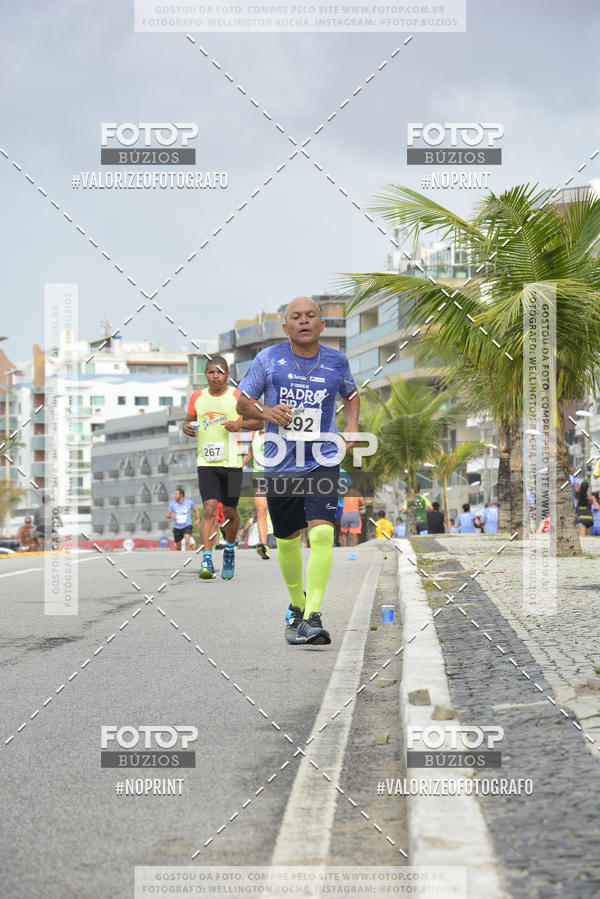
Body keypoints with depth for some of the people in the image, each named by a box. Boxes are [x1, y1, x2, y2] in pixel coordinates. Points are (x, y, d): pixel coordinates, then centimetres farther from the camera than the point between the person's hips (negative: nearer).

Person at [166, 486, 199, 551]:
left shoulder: (189, 502, -5)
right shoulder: (172, 503, -5)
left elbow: (195, 510, 14)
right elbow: (167, 515, -2)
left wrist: (198, 518, -4)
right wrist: (171, 515, -27)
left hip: (187, 526, -2)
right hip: (177, 527, 2)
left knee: (187, 541, -27)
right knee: (178, 546, 11)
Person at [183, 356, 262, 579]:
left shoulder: (238, 397, 0)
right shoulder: (197, 397, 8)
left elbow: (259, 421, 3)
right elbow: (188, 420, 21)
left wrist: (240, 423, -15)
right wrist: (186, 427, -2)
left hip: (231, 462, -1)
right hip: (206, 463, 1)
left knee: (229, 511, 8)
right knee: (209, 508, -14)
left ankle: (230, 550, 35)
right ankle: (207, 561, -18)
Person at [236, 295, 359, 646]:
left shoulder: (336, 361, 5)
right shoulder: (269, 359, 1)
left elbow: (352, 393, 25)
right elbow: (243, 401, 9)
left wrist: (352, 425, 7)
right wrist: (265, 412, -12)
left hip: (323, 462, -1)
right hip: (281, 465, 1)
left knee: (322, 532, -19)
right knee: (287, 539, 11)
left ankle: (313, 616, -20)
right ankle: (297, 603, 35)